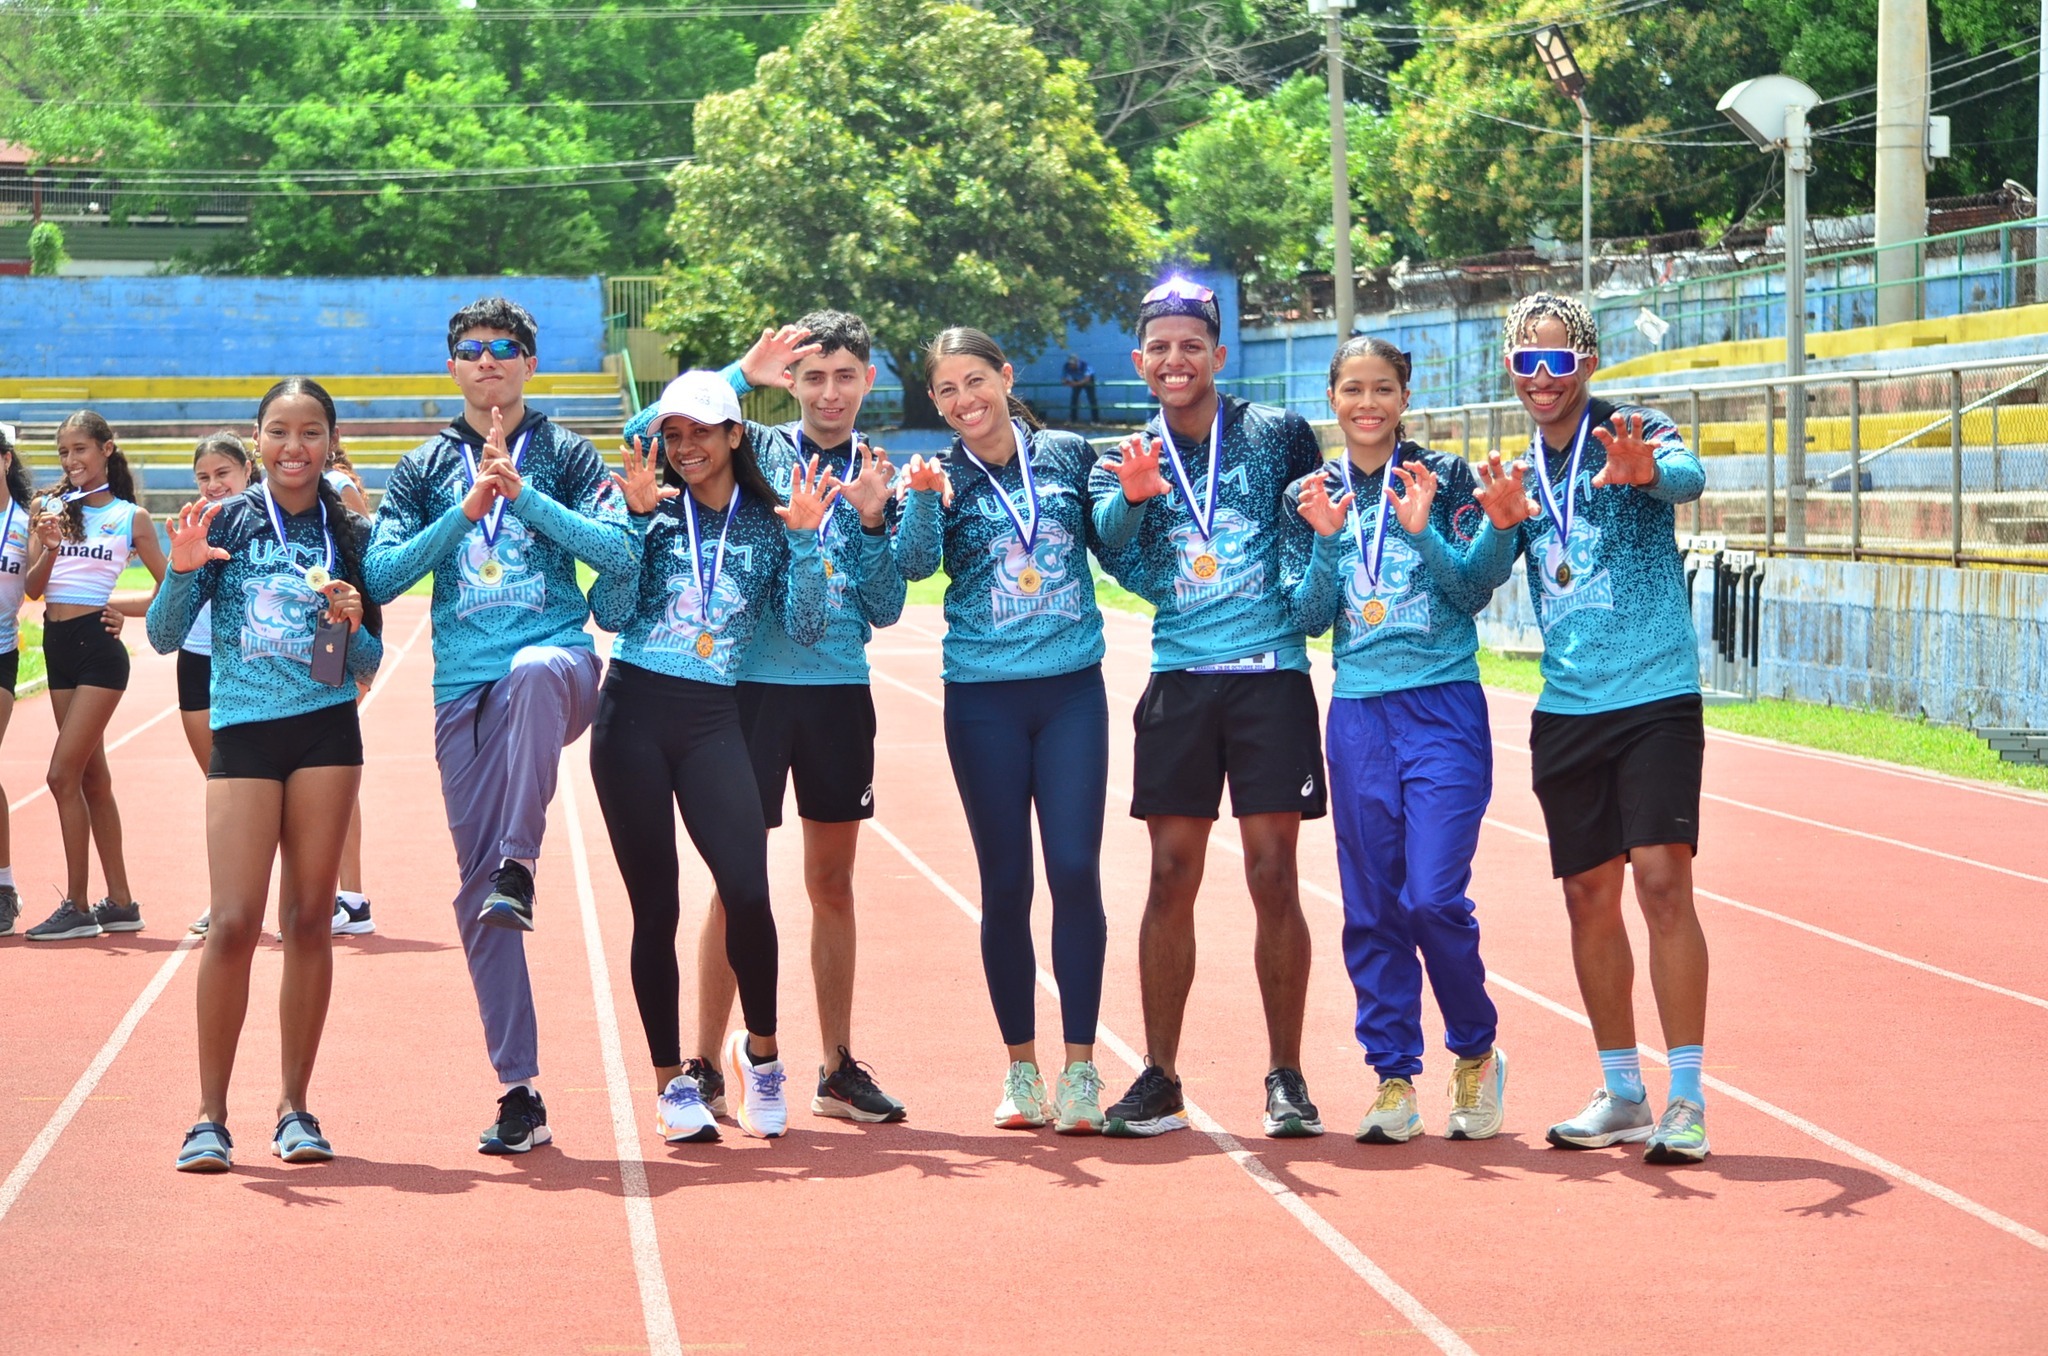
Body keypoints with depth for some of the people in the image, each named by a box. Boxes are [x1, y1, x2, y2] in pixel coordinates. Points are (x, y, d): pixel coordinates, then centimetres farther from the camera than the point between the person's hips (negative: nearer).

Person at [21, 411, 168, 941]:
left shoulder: (131, 517, 0)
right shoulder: (52, 508, 8)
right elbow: (32, 587, 2)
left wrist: (127, 608, -8)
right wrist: (49, 547, -14)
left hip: (98, 644, -5)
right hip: (57, 644, 5)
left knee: (63, 775, -11)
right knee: (92, 778, 10)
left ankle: (77, 906, -5)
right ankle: (120, 902, 17)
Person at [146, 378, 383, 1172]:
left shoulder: (349, 536, 7)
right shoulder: (226, 523, 1)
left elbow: (368, 663, 11)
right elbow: (165, 637, -3)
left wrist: (351, 623, -10)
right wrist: (183, 570, -20)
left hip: (327, 735, 2)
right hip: (242, 733, -2)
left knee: (309, 920, 3)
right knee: (234, 921, -9)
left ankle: (294, 1107, 11)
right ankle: (210, 1115, -1)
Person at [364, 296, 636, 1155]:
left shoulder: (565, 457, 9)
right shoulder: (424, 471, 14)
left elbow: (618, 550, -5)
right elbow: (382, 575, 2)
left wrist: (523, 495, -11)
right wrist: (465, 511, -8)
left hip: (560, 663, -2)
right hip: (464, 690, 3)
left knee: (532, 670, -41)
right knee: (475, 892, -3)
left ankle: (520, 868, -34)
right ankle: (519, 1092, 3)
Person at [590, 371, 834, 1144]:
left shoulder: (769, 524, 8)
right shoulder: (653, 508, 7)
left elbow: (804, 630, 0)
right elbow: (611, 614, -2)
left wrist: (806, 541, -9)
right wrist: (637, 519, -8)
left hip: (714, 723, 0)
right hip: (634, 716, 0)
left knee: (747, 890, -15)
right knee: (656, 906, 1)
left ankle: (760, 1048, 8)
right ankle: (672, 1081, 11)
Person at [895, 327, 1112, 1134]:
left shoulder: (1068, 457, 5)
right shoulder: (943, 479, 2)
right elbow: (915, 564, -14)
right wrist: (925, 500, -34)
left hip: (1071, 689, 0)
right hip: (984, 701, 0)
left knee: (1075, 869, -7)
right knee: (1005, 883, 4)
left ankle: (1080, 1068, 0)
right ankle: (1021, 1068, 14)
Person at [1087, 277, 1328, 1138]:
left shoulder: (1278, 435, 4)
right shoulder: (1127, 461, 9)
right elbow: (1120, 559, -10)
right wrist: (1132, 497, -28)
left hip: (1271, 675, -2)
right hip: (1180, 681, 2)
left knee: (1274, 879, -2)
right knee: (1171, 880, 2)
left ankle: (1285, 1078, 6)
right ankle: (1159, 1078, 9)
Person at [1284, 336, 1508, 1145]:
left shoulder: (1443, 478, 1)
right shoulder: (1313, 494, 9)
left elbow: (1475, 592, -3)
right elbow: (1310, 616, 5)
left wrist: (1422, 532, -17)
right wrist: (1327, 541, -11)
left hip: (1444, 711, -3)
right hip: (1359, 715, 3)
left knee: (1433, 896, -11)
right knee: (1371, 908, 3)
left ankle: (1476, 1052, 10)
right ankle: (1394, 1077, 12)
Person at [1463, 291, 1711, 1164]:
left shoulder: (1635, 433, -3)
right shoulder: (1519, 472, 12)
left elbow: (1689, 476, -25)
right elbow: (1480, 577, 0)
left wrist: (1645, 470, -48)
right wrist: (1501, 523, -22)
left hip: (1656, 695, -5)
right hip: (1566, 706, 5)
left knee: (1663, 882, -13)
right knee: (1589, 897, 7)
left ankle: (1686, 1100, -10)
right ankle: (1622, 1095, 18)